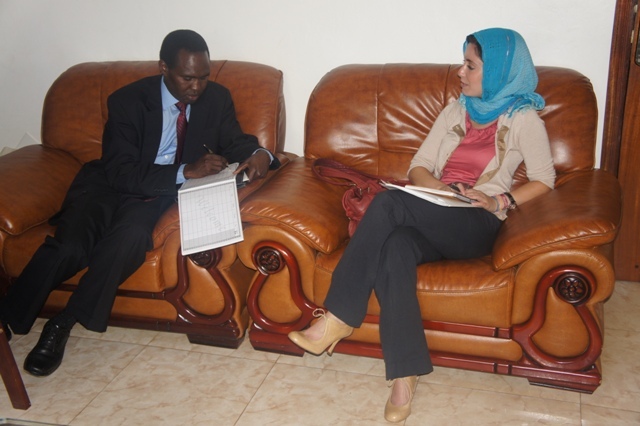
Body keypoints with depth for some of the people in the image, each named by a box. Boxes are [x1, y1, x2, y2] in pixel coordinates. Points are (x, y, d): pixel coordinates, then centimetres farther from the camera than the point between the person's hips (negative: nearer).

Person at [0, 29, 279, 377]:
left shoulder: (217, 98, 1)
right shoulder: (128, 100, -10)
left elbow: (235, 143, 10)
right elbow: (120, 173, -17)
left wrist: (259, 155, -16)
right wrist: (186, 171, -29)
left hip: (163, 194, 2)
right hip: (110, 186, -1)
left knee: (131, 234, -33)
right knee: (70, 246, -30)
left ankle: (63, 324, -21)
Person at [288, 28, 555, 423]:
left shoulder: (523, 118, 7)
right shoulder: (456, 110, 21)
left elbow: (544, 180, 2)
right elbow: (418, 167, 15)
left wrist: (499, 201, -13)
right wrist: (441, 189, -6)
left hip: (475, 226, -5)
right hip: (432, 219, 5)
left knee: (389, 202, -32)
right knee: (395, 246, -33)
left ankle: (338, 317, -27)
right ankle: (405, 375, -36)